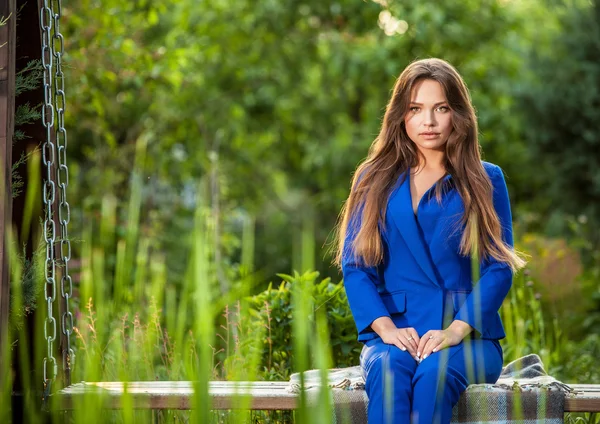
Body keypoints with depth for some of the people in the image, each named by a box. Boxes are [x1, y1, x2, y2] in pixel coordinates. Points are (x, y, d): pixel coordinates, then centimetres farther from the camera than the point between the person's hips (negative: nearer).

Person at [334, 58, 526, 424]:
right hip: (396, 333, 1)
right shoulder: (375, 180, 15)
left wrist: (456, 330, -15)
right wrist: (386, 328, -12)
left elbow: (499, 268, 2)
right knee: (388, 371, -35)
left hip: (470, 338, -1)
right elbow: (355, 265, 7)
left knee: (434, 374, -36)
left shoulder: (485, 181, 11)